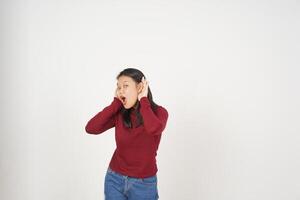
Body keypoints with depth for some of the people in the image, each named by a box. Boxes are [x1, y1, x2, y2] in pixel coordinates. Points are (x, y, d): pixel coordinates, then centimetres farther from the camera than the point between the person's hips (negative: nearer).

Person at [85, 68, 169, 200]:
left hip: (143, 184, -2)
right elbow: (90, 128, -15)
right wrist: (116, 102, -12)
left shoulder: (158, 112, -11)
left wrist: (143, 100, -20)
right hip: (114, 179, 2)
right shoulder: (119, 113, -3)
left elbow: (154, 129, -34)